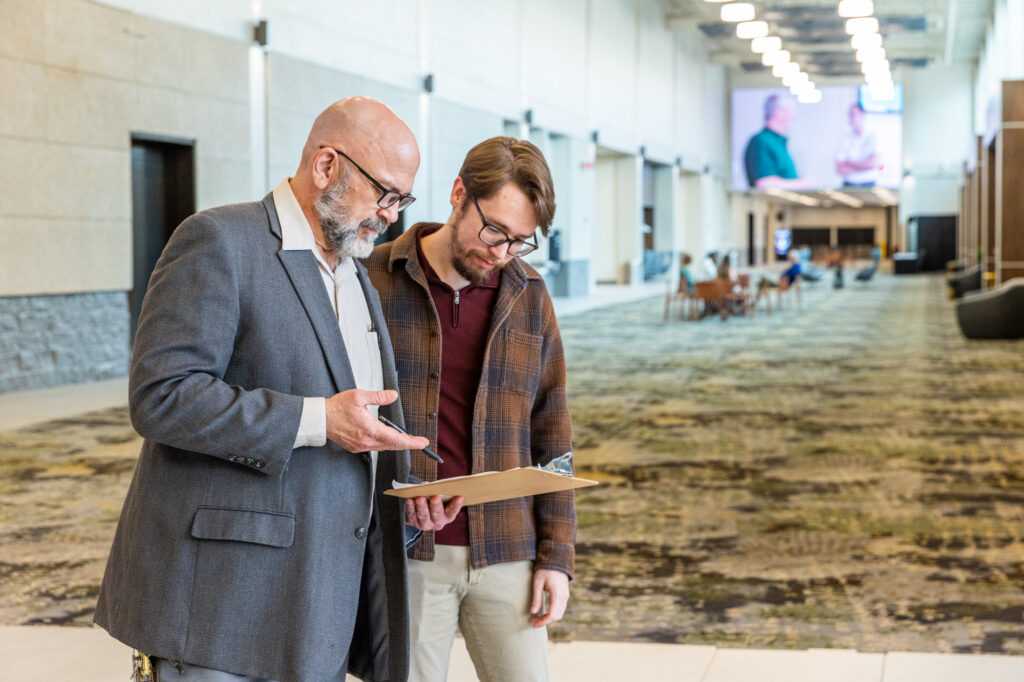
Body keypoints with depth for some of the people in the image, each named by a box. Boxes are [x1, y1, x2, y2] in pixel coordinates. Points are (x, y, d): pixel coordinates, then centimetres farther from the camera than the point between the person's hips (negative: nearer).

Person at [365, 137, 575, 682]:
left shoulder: (529, 299, 6)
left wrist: (557, 555, 4)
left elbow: (550, 435, 9)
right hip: (404, 557, -2)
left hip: (505, 555, 3)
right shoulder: (374, 283, -3)